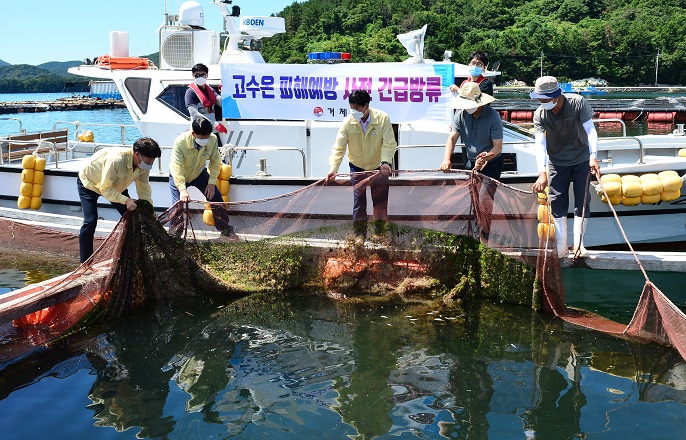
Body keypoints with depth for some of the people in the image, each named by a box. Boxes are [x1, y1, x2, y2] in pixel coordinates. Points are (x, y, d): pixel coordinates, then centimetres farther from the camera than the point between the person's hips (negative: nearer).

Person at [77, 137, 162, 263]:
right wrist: (126, 200, -46)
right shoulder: (115, 160, -42)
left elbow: (144, 191, -10)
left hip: (115, 185, 7)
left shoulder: (143, 165, -21)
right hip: (88, 182, -7)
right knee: (90, 221, -17)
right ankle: (85, 262, -4)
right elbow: (105, 189, -37)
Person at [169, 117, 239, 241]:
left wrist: (211, 183, -16)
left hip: (199, 174, 3)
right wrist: (182, 189, -46)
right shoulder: (180, 142, -36)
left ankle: (226, 231, 13)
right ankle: (173, 236, 4)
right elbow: (177, 168, -37)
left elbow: (215, 161, -12)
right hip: (178, 175, -3)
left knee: (216, 198, -1)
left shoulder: (213, 140, -26)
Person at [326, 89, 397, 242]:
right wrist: (333, 168, -31)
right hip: (357, 167, 0)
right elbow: (339, 147, -19)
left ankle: (380, 231, 28)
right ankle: (360, 233, 18)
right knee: (358, 200, 4)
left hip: (379, 166, 0)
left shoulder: (383, 119, -21)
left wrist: (385, 162, -38)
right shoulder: (348, 122, -18)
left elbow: (389, 144, -21)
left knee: (380, 200, 9)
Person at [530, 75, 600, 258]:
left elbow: (590, 130, -21)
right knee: (557, 203, 0)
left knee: (582, 201, 0)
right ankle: (561, 246, 10)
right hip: (557, 162, 1)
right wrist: (542, 173, -34)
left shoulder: (578, 103, -18)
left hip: (582, 160, -1)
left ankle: (578, 243, 11)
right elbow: (540, 144, -22)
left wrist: (593, 157, -36)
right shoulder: (539, 114, -14)